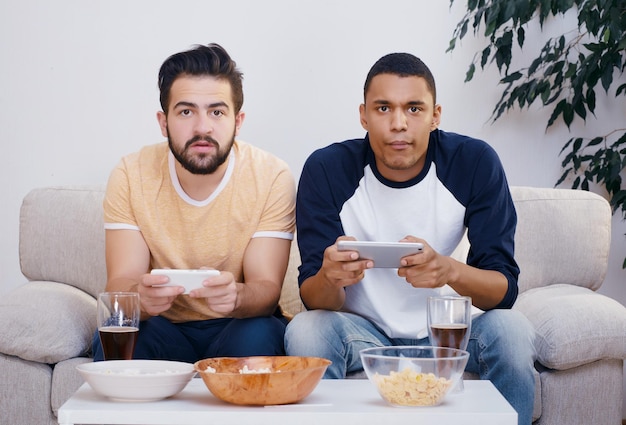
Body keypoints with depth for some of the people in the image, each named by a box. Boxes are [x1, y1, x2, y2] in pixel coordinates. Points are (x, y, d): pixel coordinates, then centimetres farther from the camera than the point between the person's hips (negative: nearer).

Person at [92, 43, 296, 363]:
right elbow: (120, 282, -14)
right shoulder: (131, 176, -9)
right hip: (164, 327, 0)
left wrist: (235, 296, -41)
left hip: (237, 326, 0)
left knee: (258, 338, -33)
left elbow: (267, 289, -15)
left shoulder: (272, 177, -12)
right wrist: (141, 296, -41)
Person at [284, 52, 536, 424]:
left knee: (511, 331, -28)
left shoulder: (475, 163, -13)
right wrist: (330, 277, -41)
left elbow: (505, 289, -16)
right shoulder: (326, 170, -14)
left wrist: (451, 271, -39)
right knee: (305, 331, -30)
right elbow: (313, 299, -15)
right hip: (364, 332, 0)